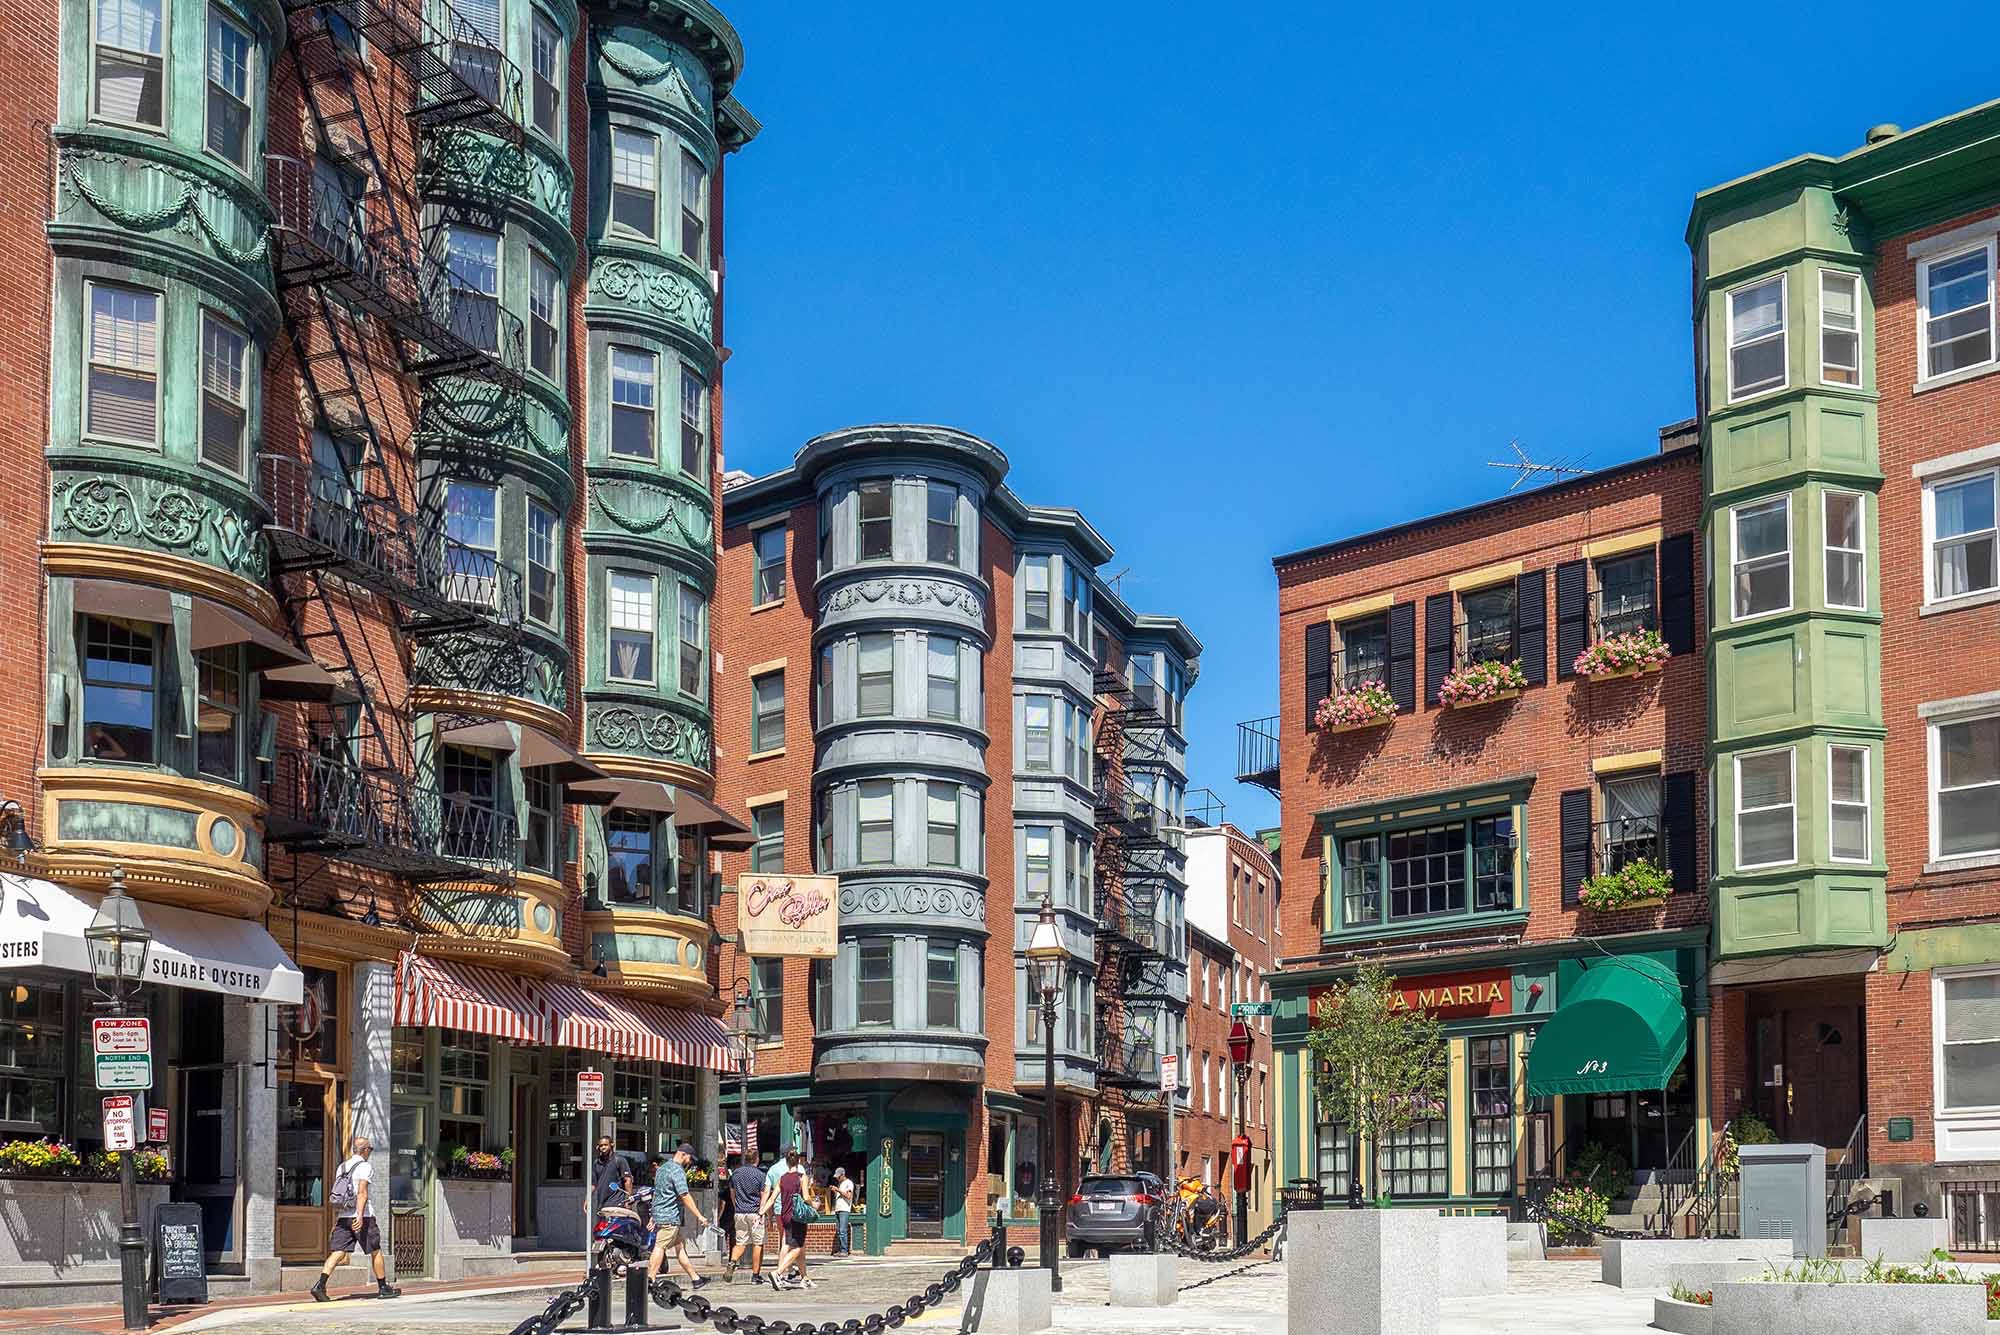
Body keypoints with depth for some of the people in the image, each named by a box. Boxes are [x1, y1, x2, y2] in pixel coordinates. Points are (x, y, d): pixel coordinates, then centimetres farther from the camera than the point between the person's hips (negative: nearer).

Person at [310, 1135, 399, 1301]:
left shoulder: (342, 1167, 15)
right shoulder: (364, 1167, -7)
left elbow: (336, 1195, 19)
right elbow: (362, 1192, -20)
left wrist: (335, 1220, 28)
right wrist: (360, 1216, -28)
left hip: (343, 1217, 6)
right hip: (364, 1217, -6)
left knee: (337, 1253, -2)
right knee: (376, 1252, 9)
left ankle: (320, 1285, -20)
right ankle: (383, 1288, 17)